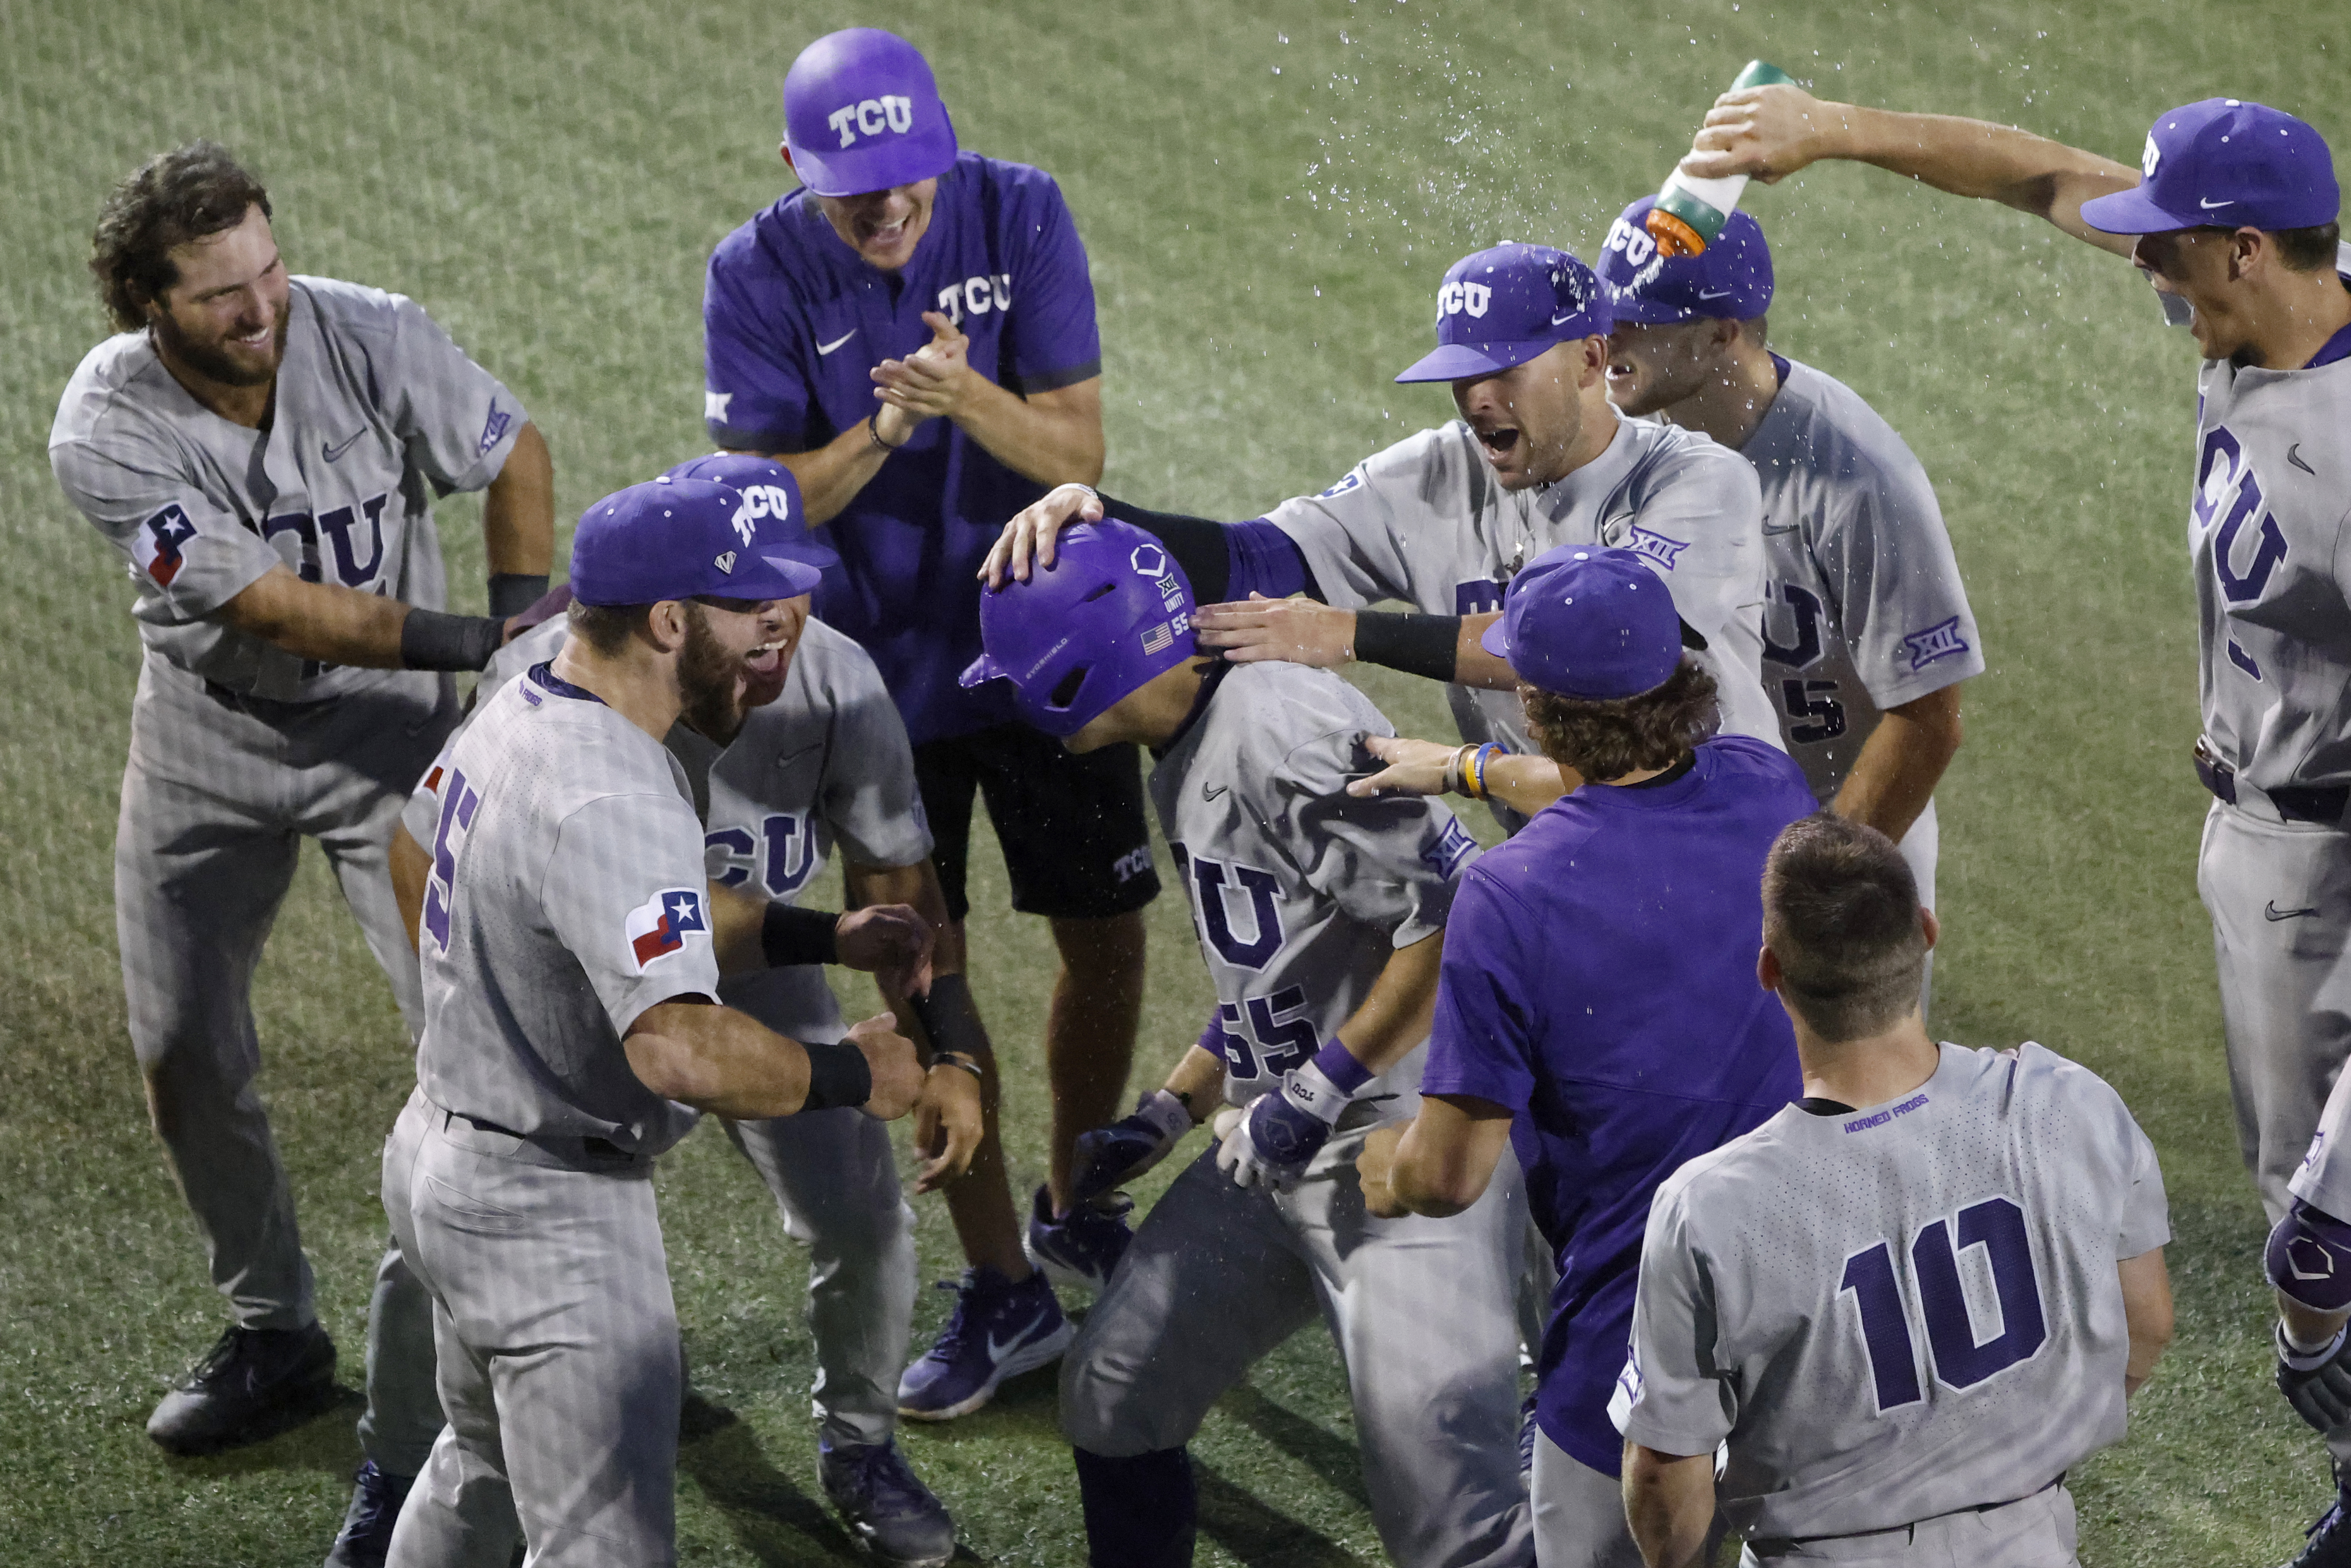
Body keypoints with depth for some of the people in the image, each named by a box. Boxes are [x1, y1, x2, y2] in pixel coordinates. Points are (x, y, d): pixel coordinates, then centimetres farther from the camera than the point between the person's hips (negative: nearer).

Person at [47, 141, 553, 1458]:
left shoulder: (372, 338, -21)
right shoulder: (107, 435, -24)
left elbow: (514, 455, -3)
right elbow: (271, 606, -27)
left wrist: (523, 632, -13)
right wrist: (466, 643, -35)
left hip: (389, 724, -1)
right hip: (208, 735, 1)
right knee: (185, 1052, 5)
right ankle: (275, 1337, 23)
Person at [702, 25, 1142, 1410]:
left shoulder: (1020, 218, -13)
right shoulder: (761, 276, -13)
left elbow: (1078, 454, -14)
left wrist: (968, 395, -34)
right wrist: (879, 435, -32)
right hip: (885, 660, -1)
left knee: (1107, 934, 9)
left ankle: (1077, 1210, 33)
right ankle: (1004, 1290, 13)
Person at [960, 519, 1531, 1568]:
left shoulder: (1282, 732, -20)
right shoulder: (1183, 762, 12)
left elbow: (1449, 927, -25)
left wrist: (1317, 1094, -20)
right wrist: (1169, 1116, 16)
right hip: (1276, 1152, 10)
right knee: (1113, 1398, 15)